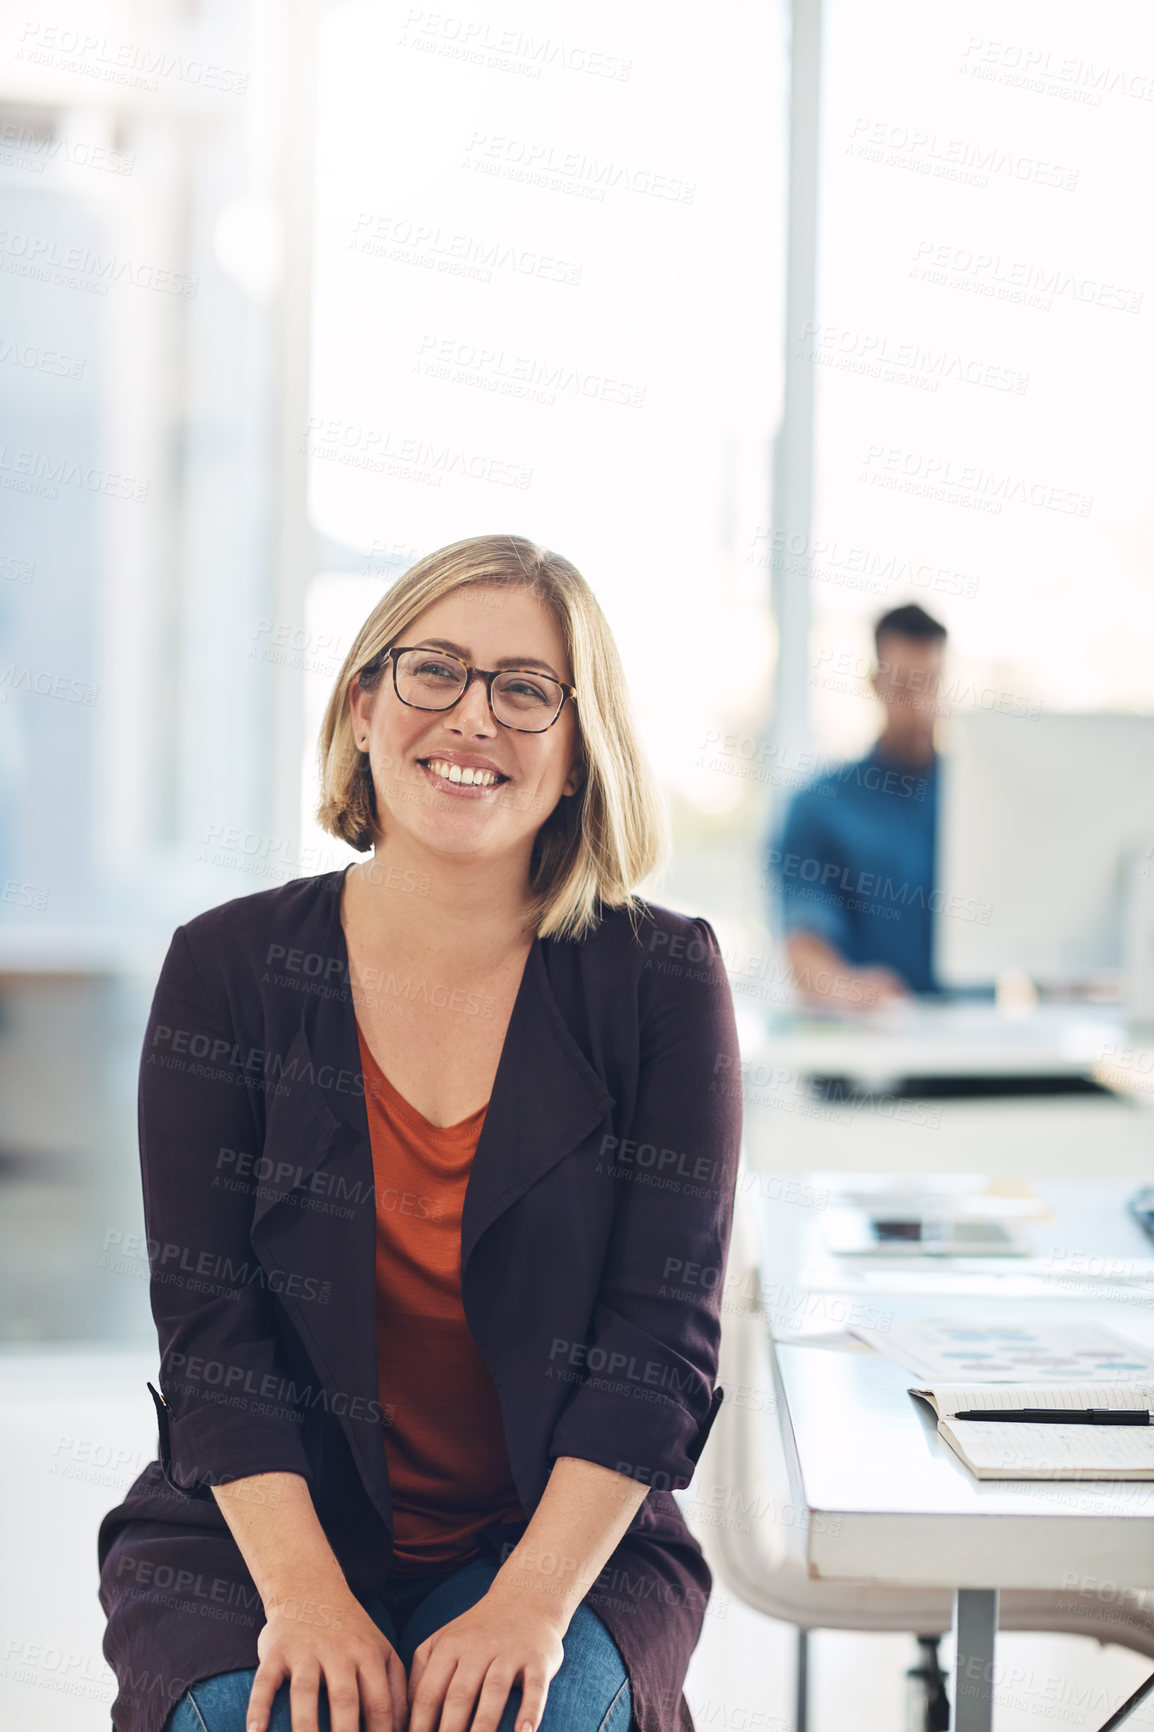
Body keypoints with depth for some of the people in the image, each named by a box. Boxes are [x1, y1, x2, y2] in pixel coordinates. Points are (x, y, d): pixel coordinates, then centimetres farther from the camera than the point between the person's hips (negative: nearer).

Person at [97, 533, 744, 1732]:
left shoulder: (662, 981, -3)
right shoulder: (230, 968, -2)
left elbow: (661, 1338, -8)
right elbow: (210, 1322, -7)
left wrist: (535, 1599, -20)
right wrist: (305, 1595, -19)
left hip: (568, 1534, 0)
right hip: (260, 1534, 1)